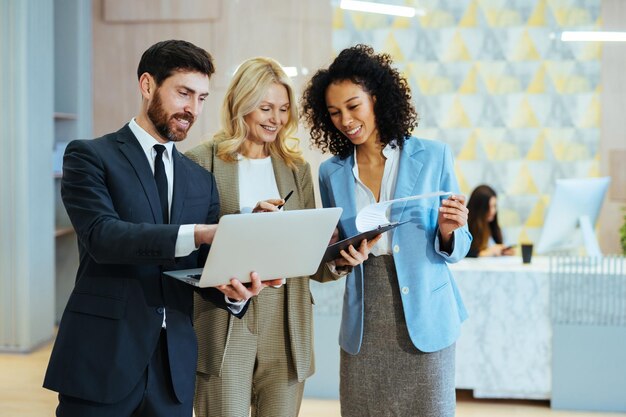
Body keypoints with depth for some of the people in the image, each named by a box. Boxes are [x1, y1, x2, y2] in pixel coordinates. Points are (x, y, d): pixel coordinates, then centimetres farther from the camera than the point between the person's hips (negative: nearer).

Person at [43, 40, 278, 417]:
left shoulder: (201, 180, 14)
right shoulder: (90, 156, -1)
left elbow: (205, 269, 11)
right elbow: (102, 235, -16)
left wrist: (233, 290, -12)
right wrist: (198, 233, -26)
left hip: (174, 364, 5)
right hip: (102, 358, -4)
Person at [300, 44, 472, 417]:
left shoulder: (432, 157, -1)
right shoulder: (332, 173, 7)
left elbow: (457, 248, 3)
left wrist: (447, 231, -18)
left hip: (423, 318, -2)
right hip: (363, 324, 3)